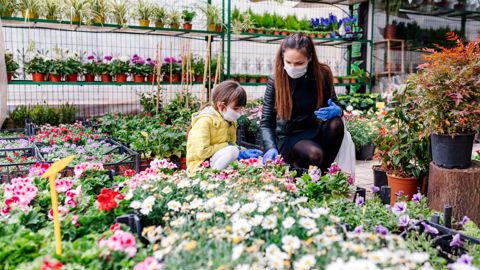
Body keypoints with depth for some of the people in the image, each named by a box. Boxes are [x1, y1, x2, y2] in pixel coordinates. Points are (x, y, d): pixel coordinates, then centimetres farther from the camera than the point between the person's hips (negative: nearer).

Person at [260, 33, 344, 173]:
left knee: (336, 124, -28)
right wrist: (271, 148, -29)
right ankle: (295, 170, 1)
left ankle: (323, 172, -10)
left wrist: (337, 111, -20)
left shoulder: (322, 74, -7)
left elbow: (334, 106, 5)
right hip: (289, 138, -3)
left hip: (314, 132, 3)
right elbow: (266, 122, -11)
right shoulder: (276, 81, -12)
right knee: (315, 155, -33)